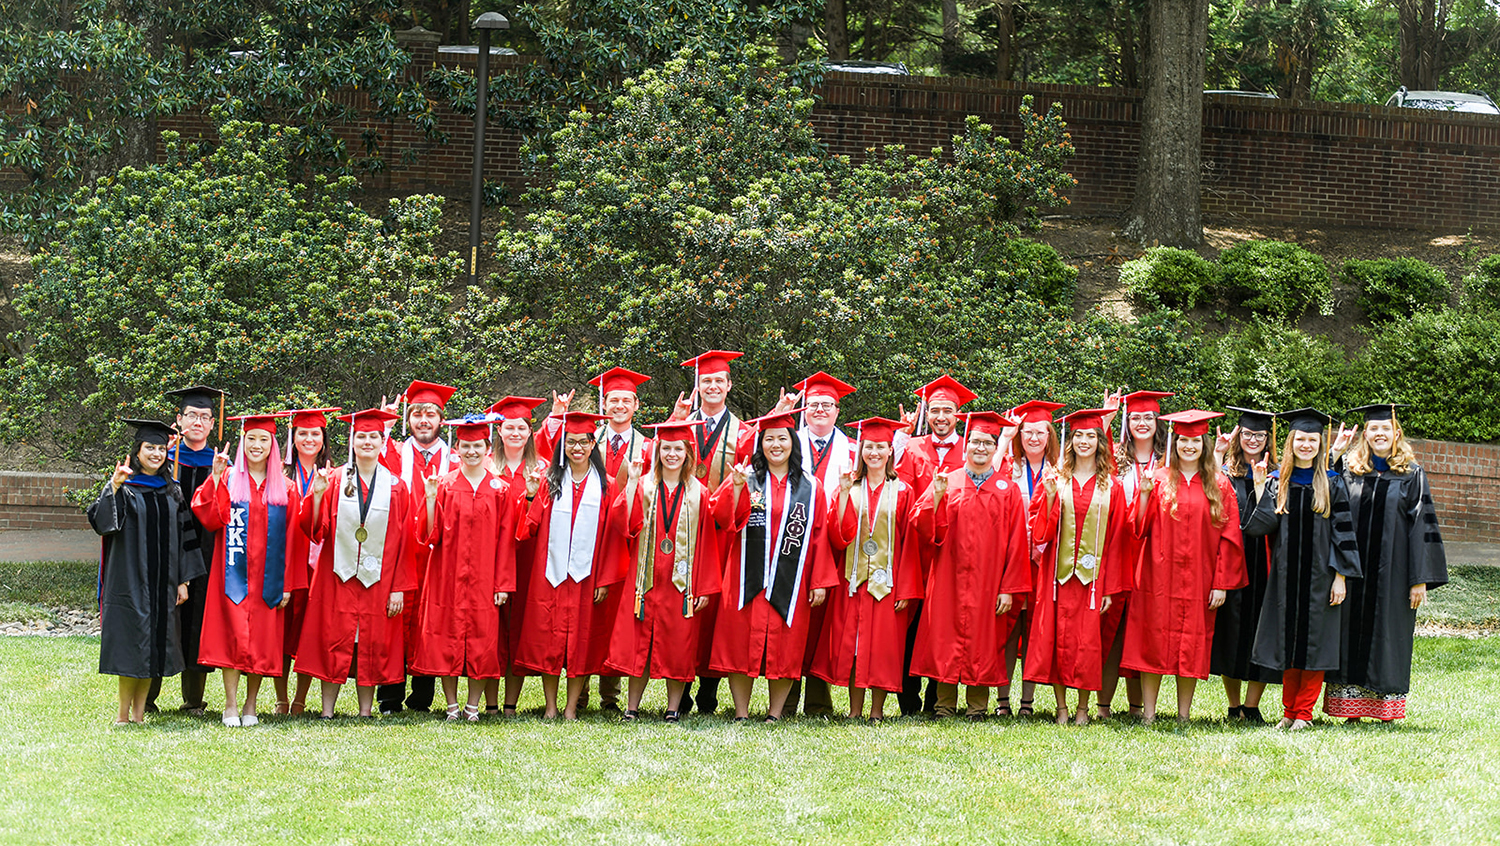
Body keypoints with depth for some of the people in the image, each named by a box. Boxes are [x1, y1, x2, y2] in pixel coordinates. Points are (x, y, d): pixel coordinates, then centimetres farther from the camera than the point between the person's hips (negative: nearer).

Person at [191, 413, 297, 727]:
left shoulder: (284, 488, 9)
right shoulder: (228, 480, 5)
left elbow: (291, 538, 6)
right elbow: (209, 520, -7)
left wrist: (287, 583, 0)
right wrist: (215, 478, -14)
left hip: (268, 578, 2)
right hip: (235, 574, -2)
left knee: (263, 641, 2)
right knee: (234, 637, -7)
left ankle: (250, 707, 12)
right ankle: (231, 706, 0)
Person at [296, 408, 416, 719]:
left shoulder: (396, 487, 5)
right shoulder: (333, 480, 4)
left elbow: (404, 541, 3)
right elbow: (315, 530, -2)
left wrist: (399, 587, -3)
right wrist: (317, 495, -18)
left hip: (378, 577, 1)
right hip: (338, 576, 0)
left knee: (372, 646, 3)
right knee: (334, 644, 0)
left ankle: (365, 713, 10)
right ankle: (327, 713, 5)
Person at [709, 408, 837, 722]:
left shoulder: (810, 487, 9)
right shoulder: (746, 477, 6)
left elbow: (820, 536, 7)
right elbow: (723, 520, -5)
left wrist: (820, 581, 1)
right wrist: (737, 488, -19)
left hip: (790, 583, 1)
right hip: (748, 579, -1)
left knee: (785, 649, 2)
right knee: (742, 644, 0)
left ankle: (775, 715, 10)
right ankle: (741, 714, 8)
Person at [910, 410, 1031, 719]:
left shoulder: (1007, 491, 6)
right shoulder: (945, 483, 6)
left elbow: (1016, 543, 2)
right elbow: (927, 531, -1)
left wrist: (1009, 588, -5)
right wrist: (936, 498, -17)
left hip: (988, 583, 0)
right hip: (949, 579, 0)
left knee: (982, 643, 1)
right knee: (946, 640, 0)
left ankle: (977, 706, 10)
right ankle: (944, 705, 9)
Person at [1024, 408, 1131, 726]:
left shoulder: (1111, 487, 7)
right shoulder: (1054, 479, 7)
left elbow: (1116, 538, 4)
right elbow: (1040, 532, 2)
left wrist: (1110, 587, -1)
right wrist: (1050, 497, -14)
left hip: (1092, 574, 0)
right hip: (1058, 573, 0)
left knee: (1088, 640, -1)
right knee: (1058, 637, -1)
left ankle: (1083, 707, 10)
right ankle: (1061, 707, 8)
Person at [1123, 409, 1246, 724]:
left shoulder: (1219, 485, 5)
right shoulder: (1158, 480, 4)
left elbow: (1228, 536, 3)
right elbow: (1139, 529, -1)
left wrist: (1222, 583, -3)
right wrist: (1144, 495, -16)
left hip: (1198, 578, 1)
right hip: (1159, 577, 0)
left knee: (1192, 648, 3)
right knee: (1154, 642, 0)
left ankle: (1184, 716, 11)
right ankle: (1148, 715, 5)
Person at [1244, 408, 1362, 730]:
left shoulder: (1333, 484, 1)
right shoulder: (1276, 483, 6)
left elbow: (1342, 532, -1)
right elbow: (1262, 526, -3)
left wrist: (1340, 577, -7)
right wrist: (1260, 487, -8)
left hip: (1320, 576, -2)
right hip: (1286, 575, 2)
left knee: (1314, 643, 0)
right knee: (1288, 641, 6)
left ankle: (1303, 713, 6)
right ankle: (1289, 711, 14)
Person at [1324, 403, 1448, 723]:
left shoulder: (1412, 475, 2)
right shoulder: (1350, 473, 8)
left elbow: (1422, 527, -2)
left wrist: (1420, 579, -7)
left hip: (1392, 574, -2)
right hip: (1355, 574, 2)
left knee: (1388, 637, 2)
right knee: (1353, 635, 3)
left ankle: (1387, 712, 8)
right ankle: (1352, 710, 9)